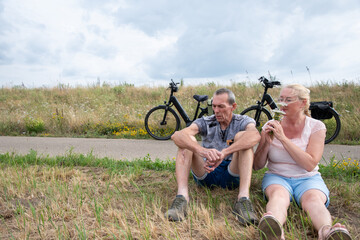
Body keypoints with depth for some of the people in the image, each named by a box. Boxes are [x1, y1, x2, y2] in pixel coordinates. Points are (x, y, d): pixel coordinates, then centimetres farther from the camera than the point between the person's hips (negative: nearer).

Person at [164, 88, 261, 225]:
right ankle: (182, 196, -36)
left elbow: (255, 135, -28)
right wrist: (202, 150, -40)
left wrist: (223, 153, -43)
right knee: (187, 140, -18)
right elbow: (176, 136, -19)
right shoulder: (205, 122, 2)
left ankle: (243, 199, -39)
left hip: (232, 174, -1)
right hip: (205, 174, 1)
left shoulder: (243, 121, 0)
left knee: (242, 136, -22)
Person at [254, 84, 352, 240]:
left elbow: (310, 164, -14)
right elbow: (257, 166, 5)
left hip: (307, 178, 0)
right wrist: (267, 143, -13)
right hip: (277, 176, 0)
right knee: (278, 194, -35)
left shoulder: (316, 126, 1)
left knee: (313, 198, -34)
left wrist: (283, 138, -16)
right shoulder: (270, 126, 5)